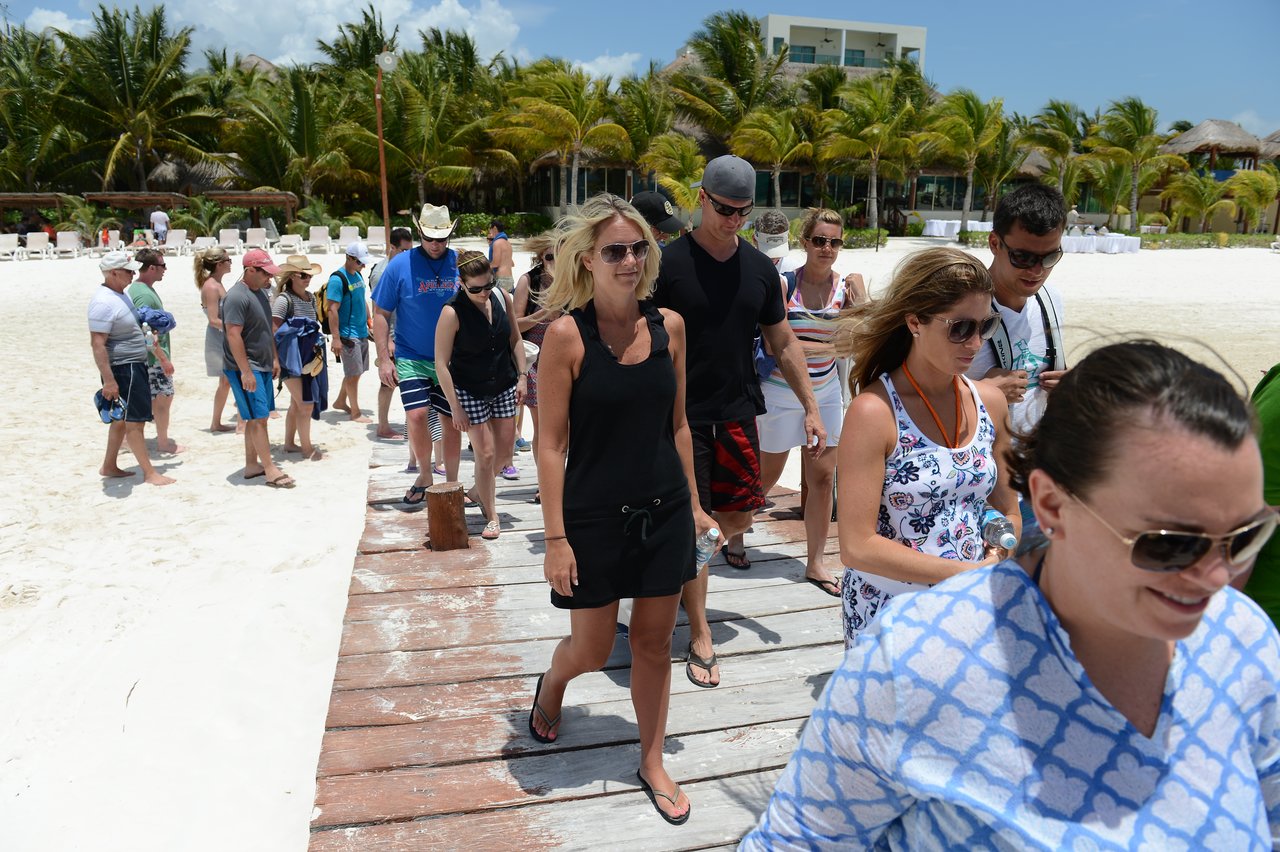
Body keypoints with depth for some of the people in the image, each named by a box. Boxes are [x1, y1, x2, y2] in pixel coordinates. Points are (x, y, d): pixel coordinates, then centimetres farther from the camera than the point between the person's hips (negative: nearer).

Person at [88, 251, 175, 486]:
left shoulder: (119, 294, 10)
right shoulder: (104, 302, -21)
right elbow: (97, 344, -24)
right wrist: (108, 380, -27)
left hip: (134, 366, 10)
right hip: (122, 370, -10)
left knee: (123, 419, 17)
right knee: (134, 421, -4)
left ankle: (109, 466, 27)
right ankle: (149, 473, 1)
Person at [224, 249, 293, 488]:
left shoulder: (259, 292, 13)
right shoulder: (237, 297, -16)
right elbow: (233, 336, -21)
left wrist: (274, 359, 20)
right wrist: (246, 371, -23)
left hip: (262, 365, 9)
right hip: (245, 367, -9)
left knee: (257, 417, 11)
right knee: (258, 417, -8)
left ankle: (252, 465, 19)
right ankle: (270, 470, -4)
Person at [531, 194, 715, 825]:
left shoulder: (669, 325, -1)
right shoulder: (567, 335, -13)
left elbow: (676, 424, 8)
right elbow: (551, 444, -12)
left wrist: (692, 504, 11)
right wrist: (556, 540, -13)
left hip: (664, 513, 4)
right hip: (594, 517, -3)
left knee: (654, 643, 15)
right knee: (591, 650, 12)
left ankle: (652, 763, 35)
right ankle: (550, 688, 48)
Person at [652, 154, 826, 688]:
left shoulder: (760, 269, 6)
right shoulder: (669, 263, -8)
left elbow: (783, 343, 12)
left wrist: (811, 408, 10)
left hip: (738, 413, 5)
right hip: (683, 416, -5)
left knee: (738, 517, 9)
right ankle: (700, 636, 12)